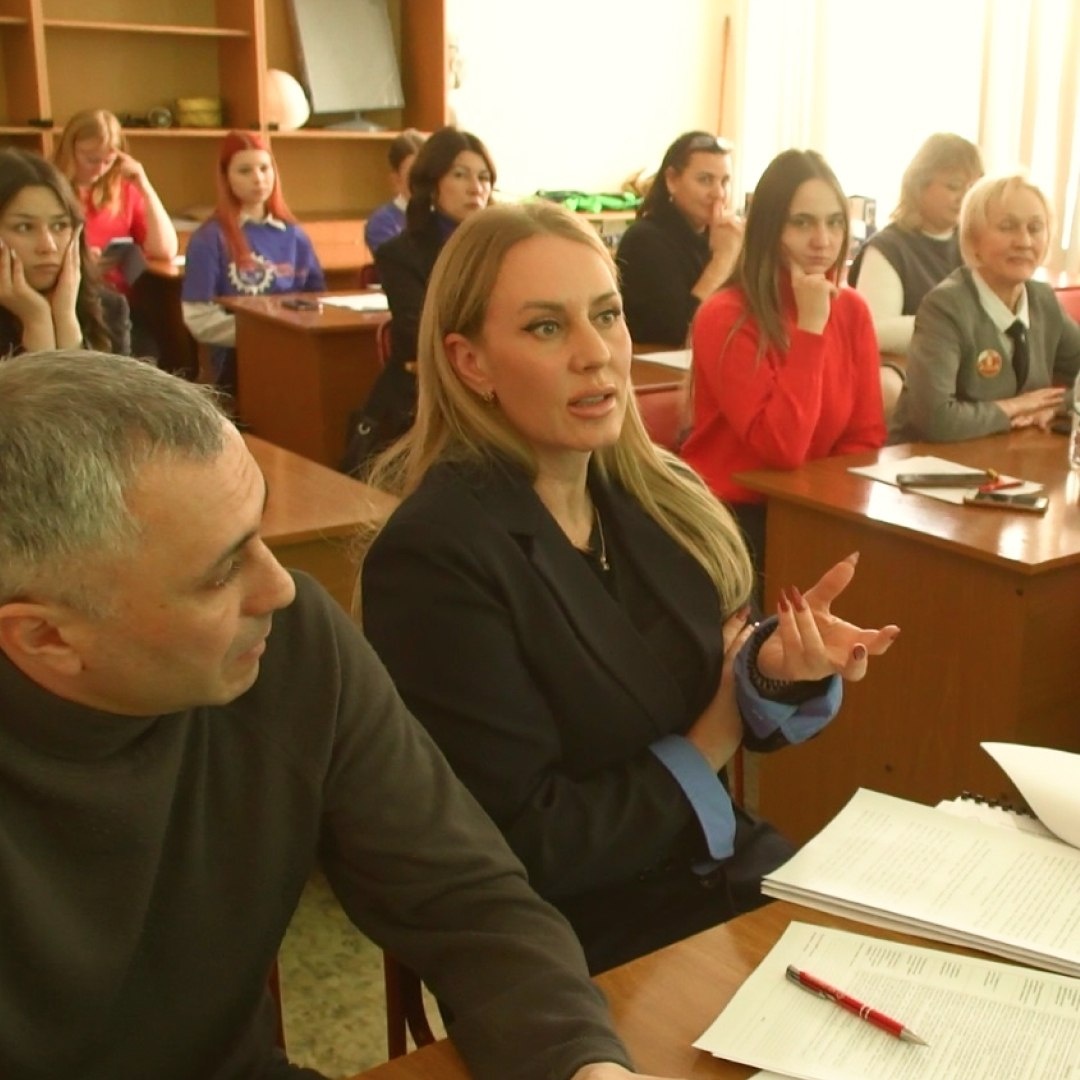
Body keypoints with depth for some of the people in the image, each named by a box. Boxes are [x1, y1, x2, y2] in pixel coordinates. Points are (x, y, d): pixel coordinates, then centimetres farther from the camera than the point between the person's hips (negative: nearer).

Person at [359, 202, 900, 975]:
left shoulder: (659, 493, 0)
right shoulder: (433, 556, -22)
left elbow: (726, 707, 4)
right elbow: (525, 846, -20)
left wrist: (779, 666, -18)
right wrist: (702, 753, -9)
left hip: (729, 872, 6)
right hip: (583, 957, -6)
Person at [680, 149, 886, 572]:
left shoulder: (852, 310, 3)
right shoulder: (725, 316, -16)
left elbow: (866, 435, 6)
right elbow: (783, 448, -23)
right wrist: (810, 328, -23)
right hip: (728, 511, -5)